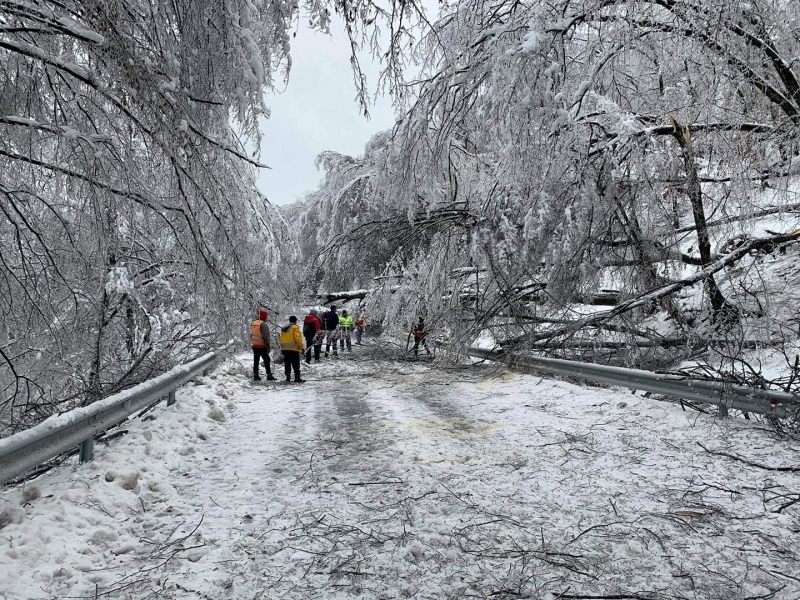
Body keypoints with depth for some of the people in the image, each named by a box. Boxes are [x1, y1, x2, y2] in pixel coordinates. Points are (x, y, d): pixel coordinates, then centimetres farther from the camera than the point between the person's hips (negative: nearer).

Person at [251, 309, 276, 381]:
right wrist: (268, 345, -13)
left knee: (256, 361, 11)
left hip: (254, 346, 7)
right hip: (262, 346, -7)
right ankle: (269, 375, -1)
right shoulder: (263, 324, -16)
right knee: (266, 360, 0)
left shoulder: (253, 323, 10)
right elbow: (265, 336, -19)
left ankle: (255, 376, 12)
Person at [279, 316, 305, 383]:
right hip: (293, 349, -7)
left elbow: (282, 339, 13)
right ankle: (297, 378, -5)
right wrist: (301, 347, -7)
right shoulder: (295, 327, -8)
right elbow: (297, 338, -14)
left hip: (284, 349, 7)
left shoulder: (284, 329, 14)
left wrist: (282, 348, 16)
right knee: (296, 365, -3)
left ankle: (288, 377, 13)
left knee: (287, 364, 12)